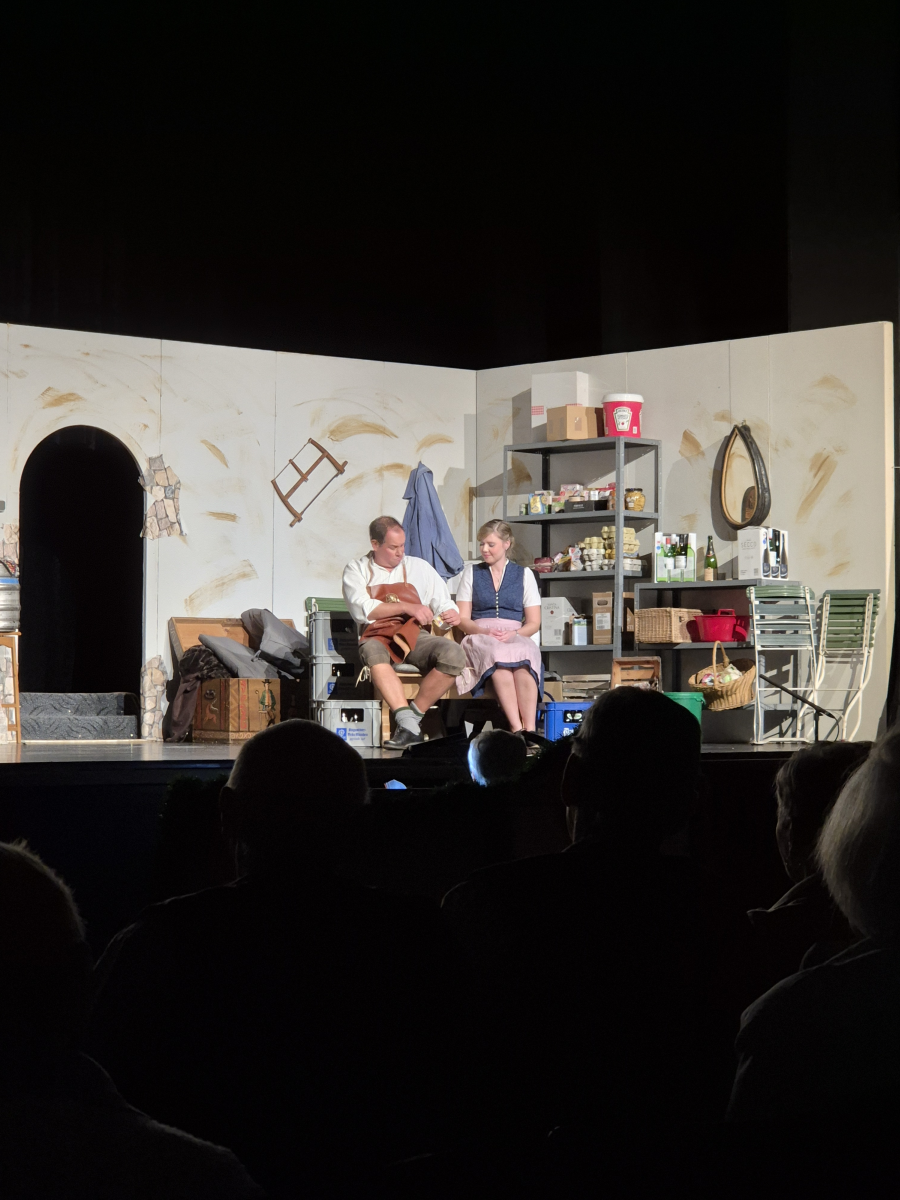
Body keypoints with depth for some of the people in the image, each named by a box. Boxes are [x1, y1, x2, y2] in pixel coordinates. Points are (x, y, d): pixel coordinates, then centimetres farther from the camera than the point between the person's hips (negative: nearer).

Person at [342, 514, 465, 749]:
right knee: (374, 653, -41)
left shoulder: (419, 567, 20)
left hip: (416, 636, 3)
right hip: (378, 636, -3)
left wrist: (453, 614, -8)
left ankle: (415, 713, -20)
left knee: (454, 655, -30)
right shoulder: (356, 570, 12)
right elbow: (362, 609, -5)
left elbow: (444, 604, 17)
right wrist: (407, 608, -9)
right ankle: (407, 723, -48)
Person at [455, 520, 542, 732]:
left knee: (526, 654, -38)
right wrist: (485, 632, -10)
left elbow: (534, 622, 11)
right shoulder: (471, 573, 19)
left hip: (516, 637, 0)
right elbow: (463, 619, 11)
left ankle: (529, 728, -52)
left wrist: (513, 634, -11)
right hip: (480, 637, 0)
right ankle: (516, 728, -51)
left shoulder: (524, 574, 17)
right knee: (497, 654, -39)